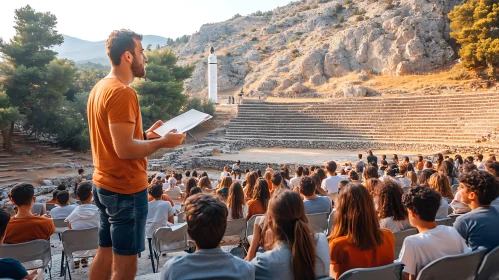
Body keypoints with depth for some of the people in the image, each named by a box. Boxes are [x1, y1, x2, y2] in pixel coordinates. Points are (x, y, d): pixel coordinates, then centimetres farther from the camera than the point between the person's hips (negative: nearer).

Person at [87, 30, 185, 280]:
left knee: (106, 253, 19)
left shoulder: (101, 88, 11)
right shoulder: (122, 92, -20)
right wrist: (161, 142, -14)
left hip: (104, 184, 10)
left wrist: (145, 135, 8)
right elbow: (124, 149, -25)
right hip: (126, 189, -10)